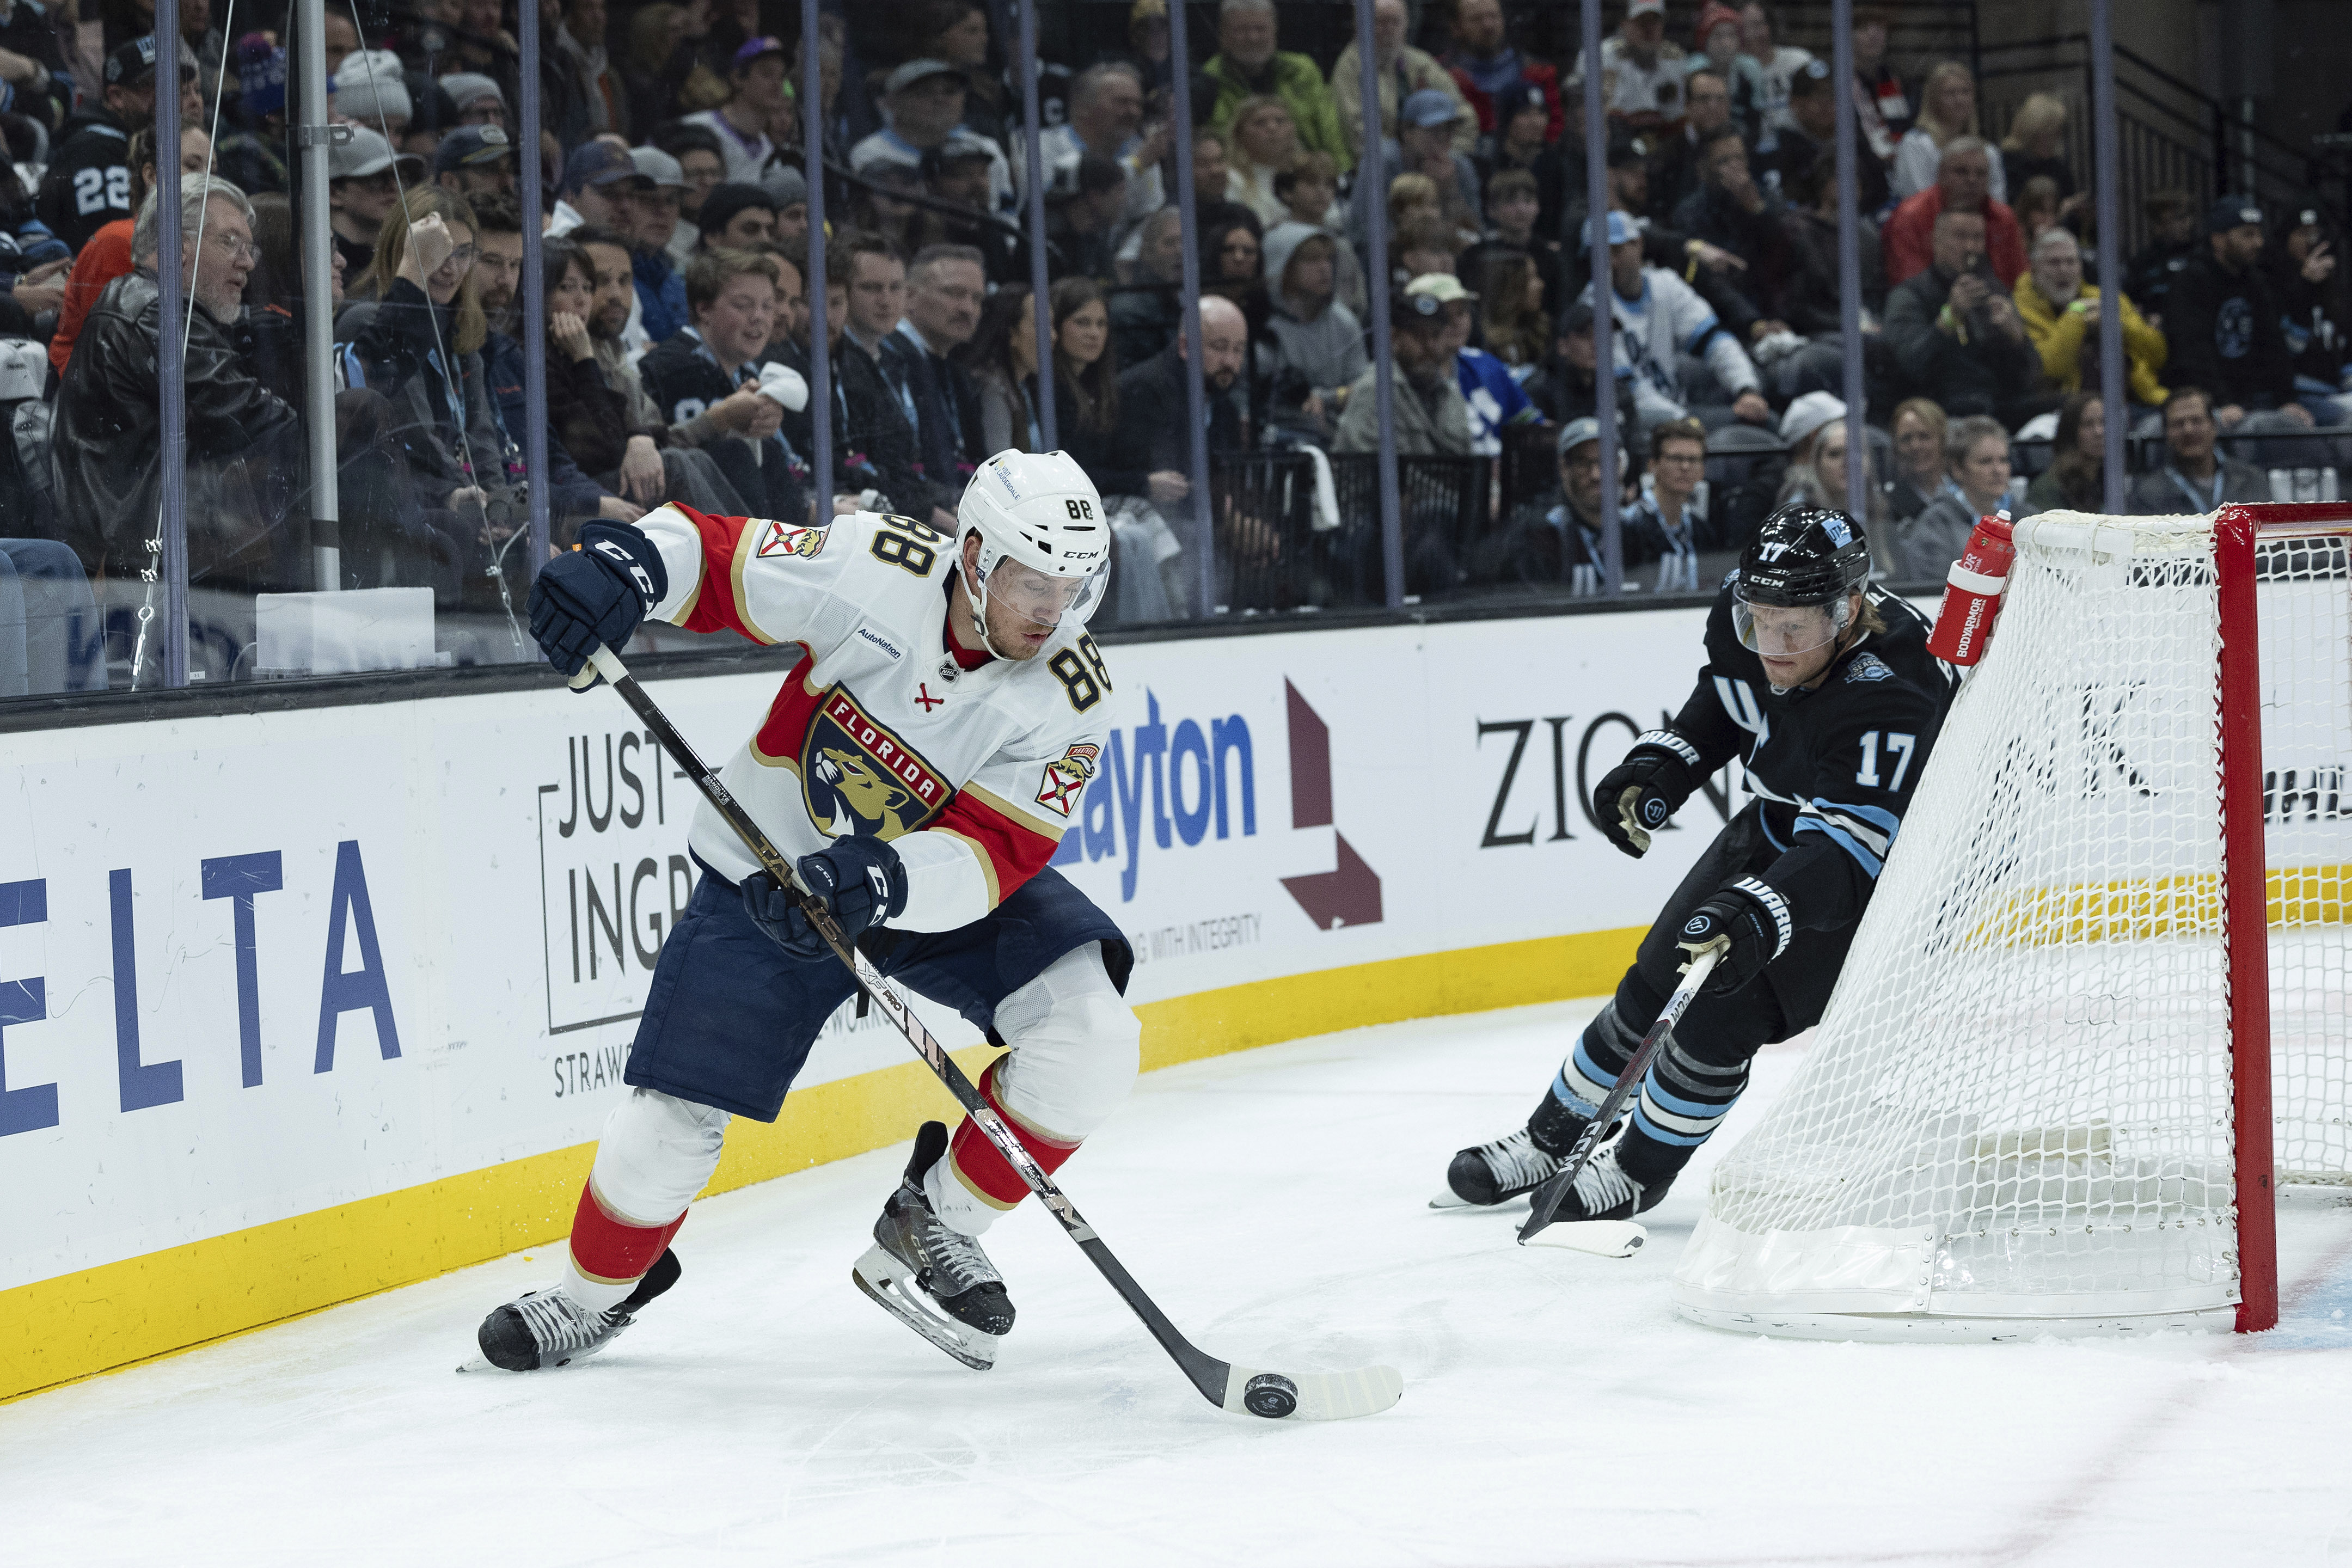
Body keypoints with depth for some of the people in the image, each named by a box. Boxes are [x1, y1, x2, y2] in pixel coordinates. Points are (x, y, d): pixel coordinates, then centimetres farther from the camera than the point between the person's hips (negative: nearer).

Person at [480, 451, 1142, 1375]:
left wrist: (884, 881, -45)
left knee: (1088, 1033, -21)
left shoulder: (1070, 692, -20)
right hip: (772, 869, -1)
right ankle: (597, 1291, 25)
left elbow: (998, 850, -27)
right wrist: (625, 565, -40)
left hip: (945, 888, 2)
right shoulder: (875, 571, -24)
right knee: (676, 1116, -7)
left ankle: (937, 1231, 0)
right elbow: (716, 556, -18)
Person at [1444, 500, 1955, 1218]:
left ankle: (1640, 1171, 8)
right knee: (1656, 981, 8)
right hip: (1779, 822, 7)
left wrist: (1759, 917, -57)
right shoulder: (1743, 609, -18)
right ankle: (1551, 1139, 26)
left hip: (1876, 869, -7)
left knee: (1725, 1011, -14)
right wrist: (1658, 767, -7)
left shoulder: (1890, 696, -39)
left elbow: (1844, 852, -44)